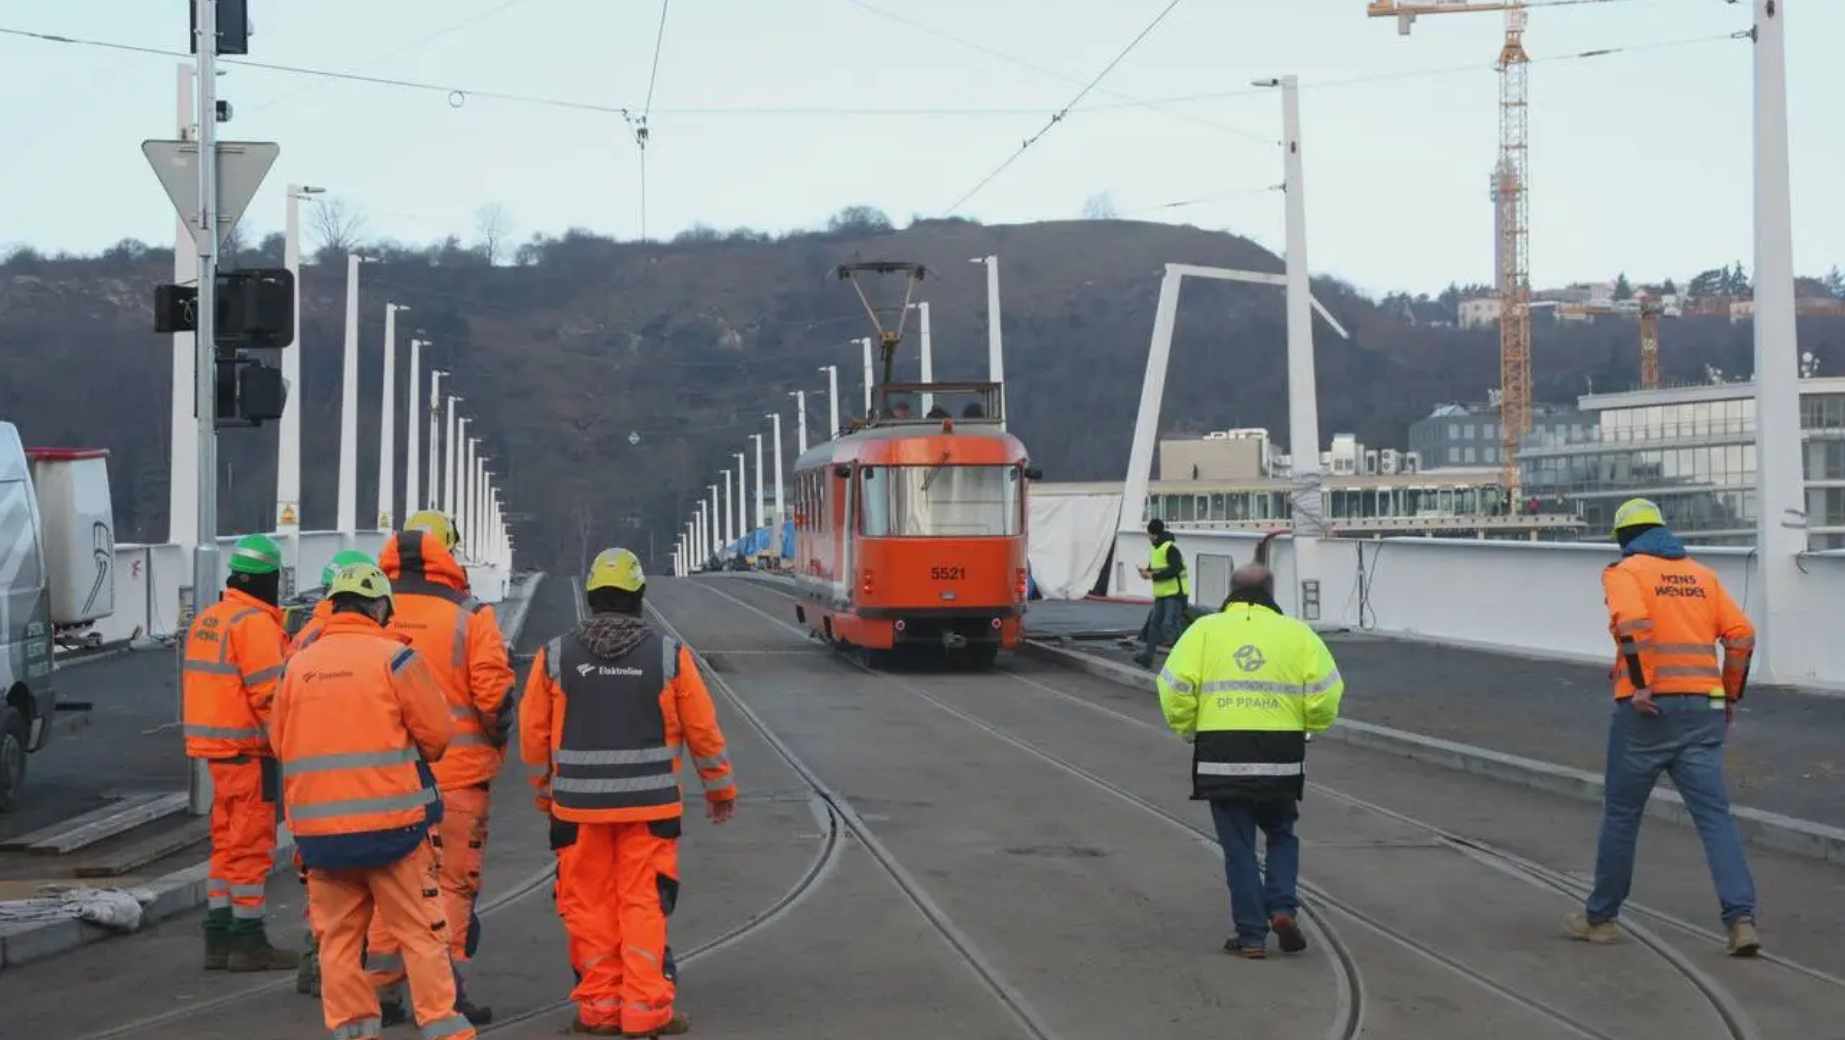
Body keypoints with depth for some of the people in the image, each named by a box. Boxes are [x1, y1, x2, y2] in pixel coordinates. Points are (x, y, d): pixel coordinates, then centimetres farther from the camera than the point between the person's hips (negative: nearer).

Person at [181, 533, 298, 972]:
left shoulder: (206, 620, 14)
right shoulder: (255, 623, -15)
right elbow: (270, 692, -20)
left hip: (215, 747, 9)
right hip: (248, 750, -9)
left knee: (226, 844, 15)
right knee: (252, 845, -3)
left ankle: (219, 937, 18)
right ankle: (249, 941, 1)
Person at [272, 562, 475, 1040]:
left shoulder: (298, 665, 8)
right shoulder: (394, 658, -6)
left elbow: (280, 742, 15)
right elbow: (437, 734, -4)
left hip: (318, 826, 4)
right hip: (390, 819, -4)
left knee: (338, 934, 12)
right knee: (420, 931, 3)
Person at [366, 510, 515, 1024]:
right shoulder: (470, 617, -8)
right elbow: (494, 693, -11)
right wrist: (495, 742, 7)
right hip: (457, 774, -4)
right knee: (452, 882, 4)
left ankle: (382, 989, 17)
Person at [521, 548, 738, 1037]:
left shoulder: (555, 656, -1)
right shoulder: (669, 653, -3)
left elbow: (534, 734, 4)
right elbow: (703, 729, 2)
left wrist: (546, 793, 20)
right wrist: (720, 787, 17)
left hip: (579, 806, 1)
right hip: (650, 806, -1)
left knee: (590, 906, 8)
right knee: (645, 905, 3)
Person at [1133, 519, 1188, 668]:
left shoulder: (1170, 548, -16)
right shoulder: (1154, 549, 14)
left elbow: (1175, 569, -25)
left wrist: (1153, 575, -22)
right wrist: (1147, 571, 2)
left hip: (1174, 594, -10)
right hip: (1161, 593, 10)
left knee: (1169, 625, -15)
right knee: (1154, 623, 10)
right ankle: (1148, 655, 14)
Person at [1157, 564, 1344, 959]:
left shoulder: (1205, 630, 3)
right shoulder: (1296, 633, 4)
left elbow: (1175, 687, -6)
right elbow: (1326, 691, -4)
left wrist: (1187, 729, 10)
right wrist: (1309, 727, 14)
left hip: (1221, 756, -1)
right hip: (1280, 758, 1)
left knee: (1238, 846, 8)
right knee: (1281, 836, 22)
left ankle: (1251, 936, 7)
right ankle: (1282, 908, 3)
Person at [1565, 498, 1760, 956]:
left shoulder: (1624, 571, 1)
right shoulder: (1702, 575, 16)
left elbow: (1632, 623, -19)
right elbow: (1741, 634, 8)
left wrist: (1640, 686, -19)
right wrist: (1730, 696, 15)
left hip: (1648, 709, -4)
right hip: (1702, 708, 4)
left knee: (1621, 814, 9)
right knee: (1714, 814, 0)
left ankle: (1600, 917, 19)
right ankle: (1741, 919, -13)